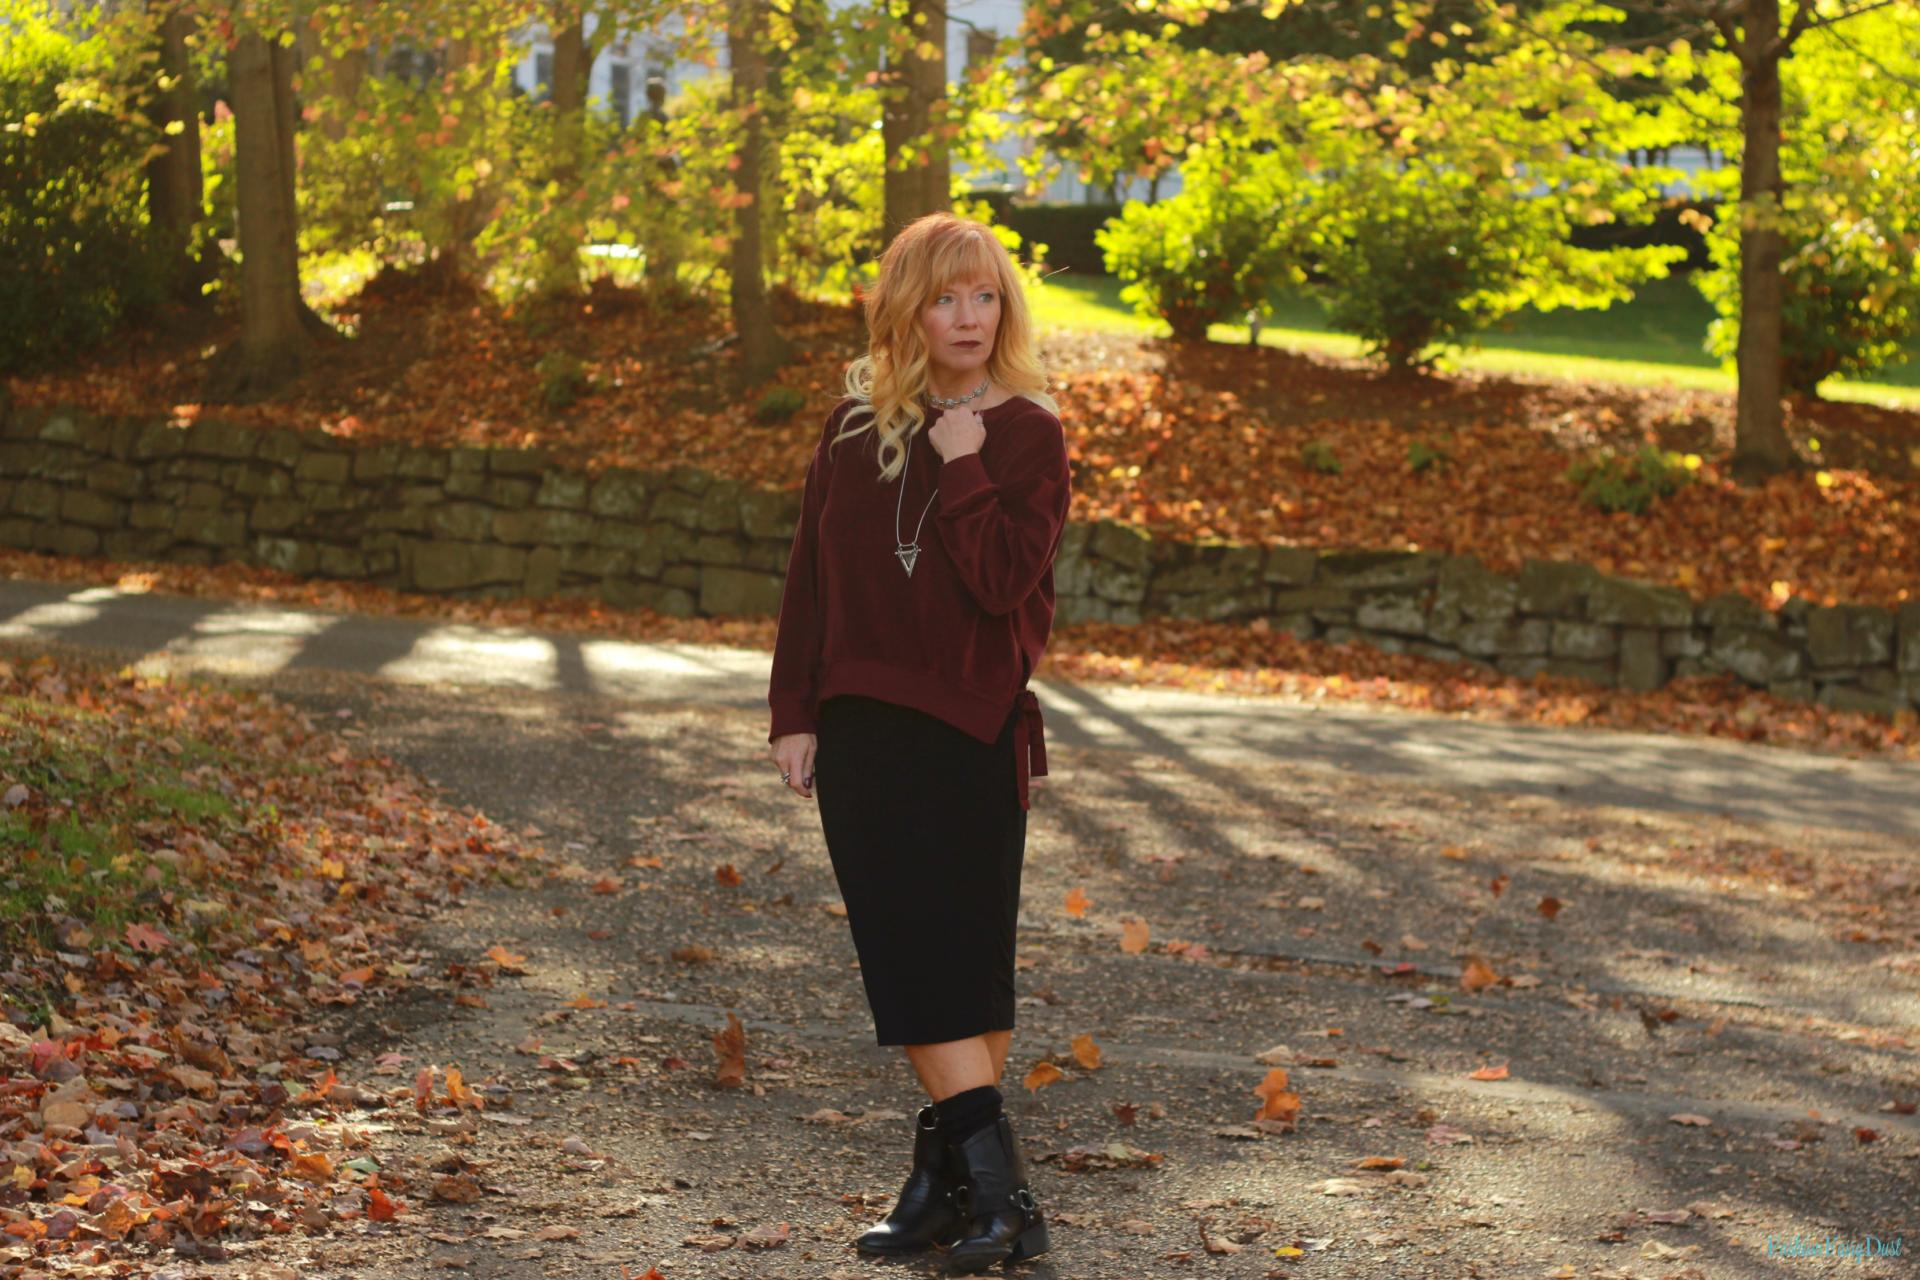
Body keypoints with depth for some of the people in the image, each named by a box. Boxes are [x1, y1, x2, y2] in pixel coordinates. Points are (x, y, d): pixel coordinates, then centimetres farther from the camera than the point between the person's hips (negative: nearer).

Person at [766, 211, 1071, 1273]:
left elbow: (1005, 581, -14)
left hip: (973, 728, -3)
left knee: (961, 957, 0)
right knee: (904, 955, 1)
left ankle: (956, 1169, 3)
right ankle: (988, 1181, 6)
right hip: (862, 727, 3)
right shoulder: (856, 423, 8)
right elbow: (809, 576, 10)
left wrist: (961, 468, -15)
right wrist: (795, 713, 6)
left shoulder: (1028, 434, -2)